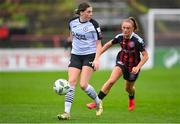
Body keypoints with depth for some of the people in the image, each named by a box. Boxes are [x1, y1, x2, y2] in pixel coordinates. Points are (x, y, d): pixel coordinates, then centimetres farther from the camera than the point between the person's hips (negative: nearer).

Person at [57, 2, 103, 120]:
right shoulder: (72, 22, -1)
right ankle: (67, 112, -9)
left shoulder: (93, 24, -11)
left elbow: (98, 43, -8)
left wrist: (96, 59, -18)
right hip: (76, 55, 4)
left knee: (83, 84, -13)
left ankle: (98, 102, 14)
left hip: (90, 56, -4)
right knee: (71, 83, -8)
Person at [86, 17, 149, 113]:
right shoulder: (120, 37, -12)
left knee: (128, 88, 16)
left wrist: (138, 67, -31)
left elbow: (145, 56, -19)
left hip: (133, 66, -2)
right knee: (111, 81, -21)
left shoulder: (137, 40, -25)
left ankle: (131, 99, 54)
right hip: (121, 61, 2)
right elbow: (108, 44, 6)